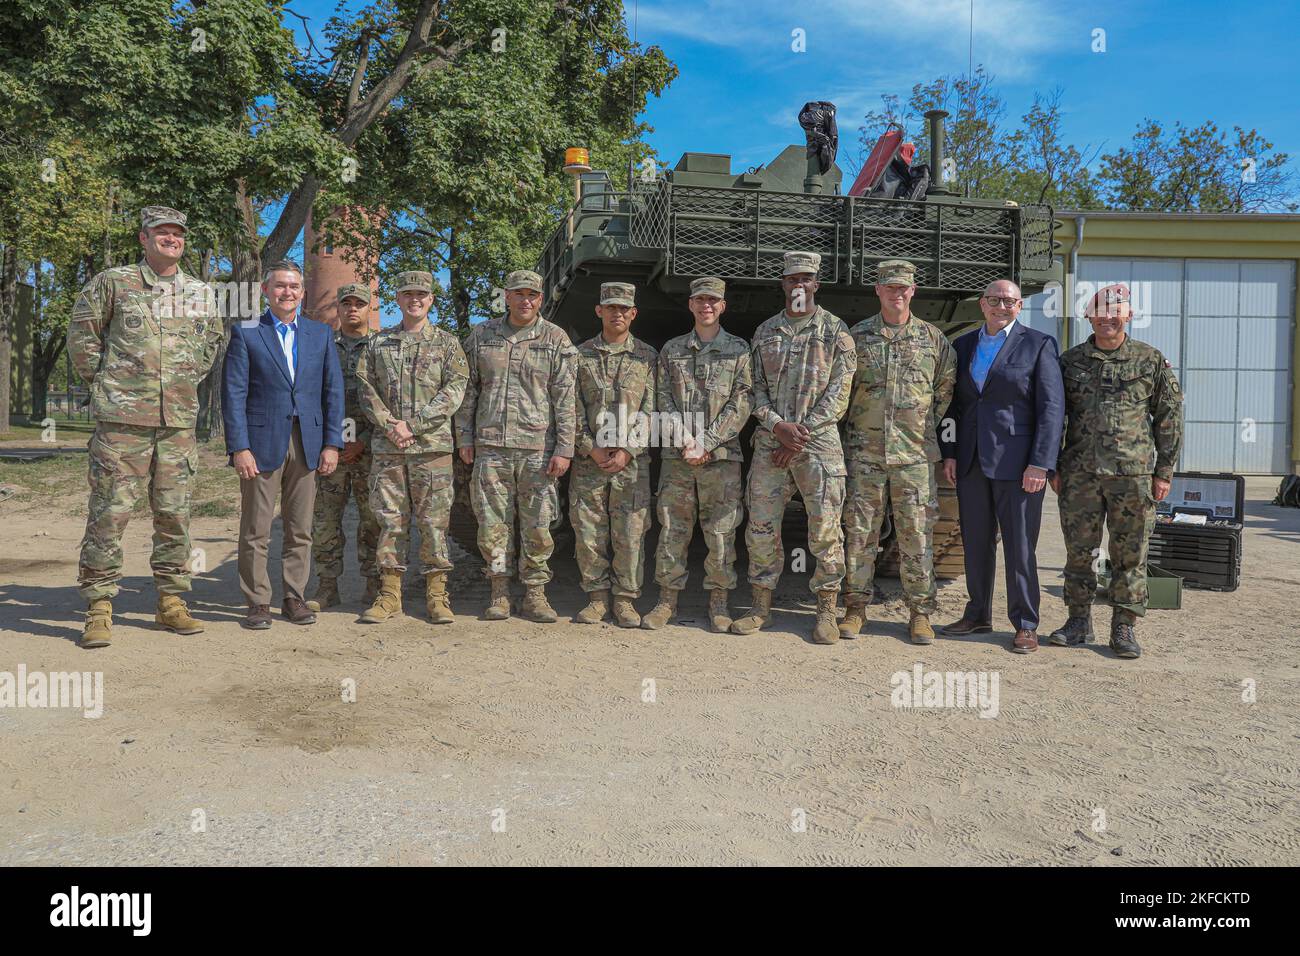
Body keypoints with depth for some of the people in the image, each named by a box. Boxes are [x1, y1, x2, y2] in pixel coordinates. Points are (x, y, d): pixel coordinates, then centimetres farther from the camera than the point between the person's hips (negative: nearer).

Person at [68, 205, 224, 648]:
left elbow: (212, 341, 26)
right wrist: (100, 380, 4)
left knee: (174, 513, 7)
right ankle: (98, 608, 4)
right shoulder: (113, 282, 2)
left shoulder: (201, 292, 12)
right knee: (110, 511, -5)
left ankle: (171, 602, 18)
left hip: (179, 420, 4)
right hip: (123, 418, -4)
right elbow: (82, 332, 7)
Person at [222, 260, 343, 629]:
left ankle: (294, 598, 18)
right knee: (255, 531, 2)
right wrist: (239, 448, -11)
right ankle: (257, 602, 12)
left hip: (307, 443, 3)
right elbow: (233, 393, -3)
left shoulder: (321, 334, 11)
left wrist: (332, 443, 1)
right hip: (262, 443, -3)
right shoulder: (245, 333, 2)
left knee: (300, 530, 8)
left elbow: (333, 390, 9)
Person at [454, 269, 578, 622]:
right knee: (493, 522, 3)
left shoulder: (556, 339, 4)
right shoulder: (481, 335, 11)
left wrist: (564, 448, -7)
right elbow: (468, 390, 14)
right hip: (490, 446, 2)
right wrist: (465, 438, 7)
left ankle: (534, 594, 12)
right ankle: (499, 594, 13)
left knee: (538, 524, 1)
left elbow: (565, 399, 0)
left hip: (538, 447, -2)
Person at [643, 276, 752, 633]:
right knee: (672, 529, 4)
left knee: (721, 530, 1)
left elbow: (742, 403, -3)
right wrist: (686, 442, -9)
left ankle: (719, 602, 12)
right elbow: (664, 402, 5)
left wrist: (706, 442, -11)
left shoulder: (739, 349, 6)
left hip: (722, 455, -2)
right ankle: (668, 599, 14)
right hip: (676, 455, 2)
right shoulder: (671, 350, 12)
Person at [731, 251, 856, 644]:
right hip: (769, 442, 3)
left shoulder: (836, 330, 4)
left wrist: (801, 434, -11)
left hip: (819, 441, -3)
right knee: (761, 526, 5)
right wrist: (777, 425, -9)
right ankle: (761, 606, 17)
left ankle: (826, 610, 9)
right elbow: (756, 388, 10)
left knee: (825, 529, -3)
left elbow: (839, 393, -3)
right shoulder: (765, 331, 14)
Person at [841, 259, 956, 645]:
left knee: (917, 534, 2)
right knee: (859, 531, 3)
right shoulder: (857, 336, 5)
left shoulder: (933, 338, 7)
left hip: (915, 453, 0)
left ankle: (920, 612, 12)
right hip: (864, 451, 0)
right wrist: (854, 428, 8)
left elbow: (946, 389, 14)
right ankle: (855, 607, 14)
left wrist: (922, 425, 12)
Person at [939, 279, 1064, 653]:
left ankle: (1025, 625, 11)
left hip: (1016, 462, -4)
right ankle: (978, 616, 24)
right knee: (975, 543, 11)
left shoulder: (1039, 344, -1)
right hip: (971, 462, 5)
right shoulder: (963, 345, 13)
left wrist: (1040, 464, -13)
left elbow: (1052, 407, -6)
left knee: (1020, 547, 0)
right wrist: (949, 453, 7)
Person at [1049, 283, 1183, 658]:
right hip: (1079, 473, 1)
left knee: (1129, 553, 3)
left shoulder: (1151, 360, 6)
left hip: (1133, 474, -1)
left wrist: (1164, 471, 2)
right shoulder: (1070, 361, 9)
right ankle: (1079, 621, 17)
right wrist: (1054, 467, 7)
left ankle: (1124, 627, 13)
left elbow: (1170, 418, 7)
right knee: (1079, 550, 5)